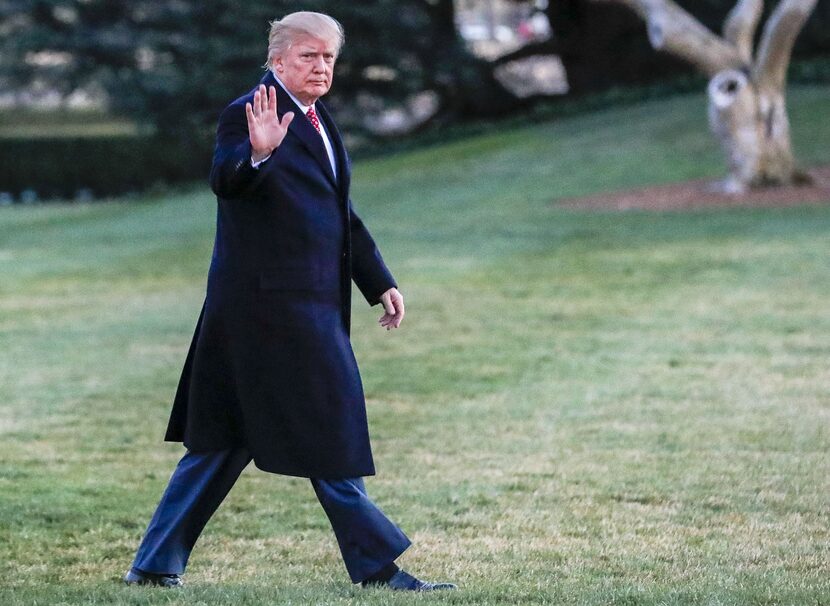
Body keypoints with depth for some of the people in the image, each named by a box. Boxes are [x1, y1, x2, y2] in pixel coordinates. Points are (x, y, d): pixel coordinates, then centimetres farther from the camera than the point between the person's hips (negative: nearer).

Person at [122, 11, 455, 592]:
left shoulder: (317, 119, 18)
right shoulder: (248, 114, -10)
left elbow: (342, 213, 25)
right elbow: (226, 181, -29)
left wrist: (379, 283, 23)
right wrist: (257, 153, -49)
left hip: (311, 301, 9)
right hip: (274, 300, -9)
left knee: (224, 440, 11)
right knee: (328, 434, -4)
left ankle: (155, 564, 16)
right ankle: (377, 563, 3)